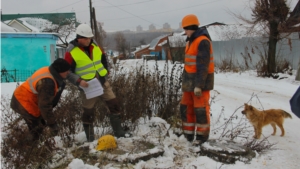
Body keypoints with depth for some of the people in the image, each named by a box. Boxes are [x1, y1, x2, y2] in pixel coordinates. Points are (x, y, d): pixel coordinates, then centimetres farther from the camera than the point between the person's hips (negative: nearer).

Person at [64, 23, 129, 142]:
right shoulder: (71, 52, -12)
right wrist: (79, 81, -23)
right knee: (89, 112, 3)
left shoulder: (95, 46, 6)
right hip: (87, 87, -5)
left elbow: (103, 59, 22)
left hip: (102, 83, 6)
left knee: (114, 105, 5)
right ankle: (90, 139, 19)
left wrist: (105, 72, 9)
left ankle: (119, 132, 19)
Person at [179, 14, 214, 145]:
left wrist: (199, 85, -24)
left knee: (200, 108, -2)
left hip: (201, 80, -9)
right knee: (186, 107, 8)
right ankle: (188, 134, 17)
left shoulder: (203, 41, -17)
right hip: (190, 80, 9)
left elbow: (203, 66, -21)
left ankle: (202, 135, 12)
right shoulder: (191, 41, 14)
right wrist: (185, 80, 20)